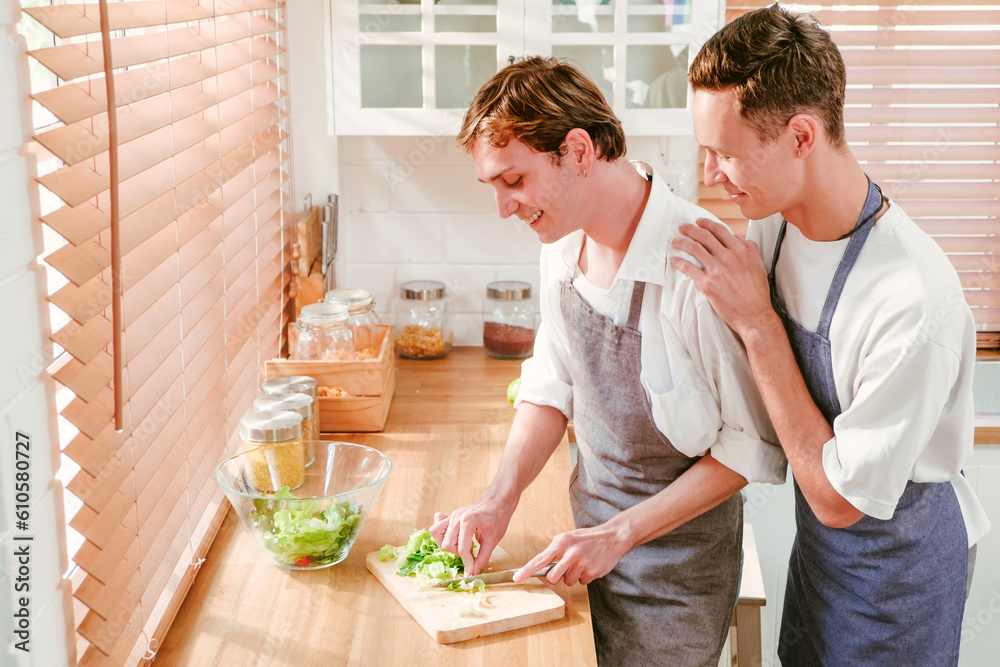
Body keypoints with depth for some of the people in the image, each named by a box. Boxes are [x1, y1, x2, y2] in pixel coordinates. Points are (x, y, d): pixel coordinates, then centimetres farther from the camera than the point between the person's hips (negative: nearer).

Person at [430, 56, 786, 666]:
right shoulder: (563, 244, -4)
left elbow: (753, 445, -19)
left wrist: (620, 534, -19)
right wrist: (501, 498, -5)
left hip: (676, 562, -6)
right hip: (591, 535, 6)